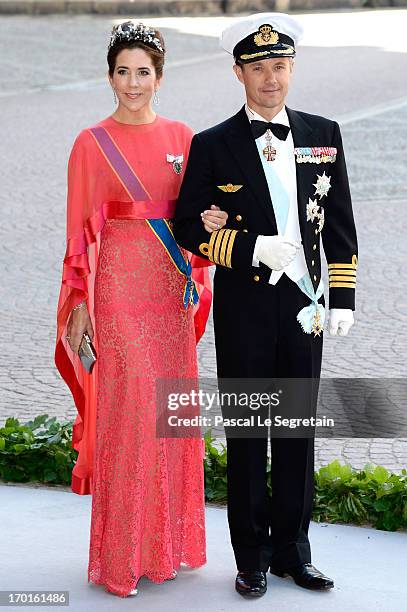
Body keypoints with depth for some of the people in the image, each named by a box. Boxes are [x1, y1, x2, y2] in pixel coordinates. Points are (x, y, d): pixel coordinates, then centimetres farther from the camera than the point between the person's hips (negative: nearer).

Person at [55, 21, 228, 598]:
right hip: (118, 286, -4)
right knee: (127, 412, -5)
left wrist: (209, 222, -10)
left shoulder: (181, 138, 9)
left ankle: (169, 540, 23)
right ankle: (123, 554, 6)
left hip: (171, 286, 4)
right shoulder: (92, 144, -2)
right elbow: (81, 229, -2)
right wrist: (80, 303, -7)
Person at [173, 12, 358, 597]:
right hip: (245, 311, -2)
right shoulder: (213, 146, -2)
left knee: (298, 433, 10)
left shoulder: (323, 134, 6)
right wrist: (251, 248, -17)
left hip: (304, 306, 3)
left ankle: (292, 549, 24)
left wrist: (342, 298, 2)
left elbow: (340, 224, 8)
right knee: (247, 436, 6)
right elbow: (189, 227, -3)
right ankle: (252, 556, 18)